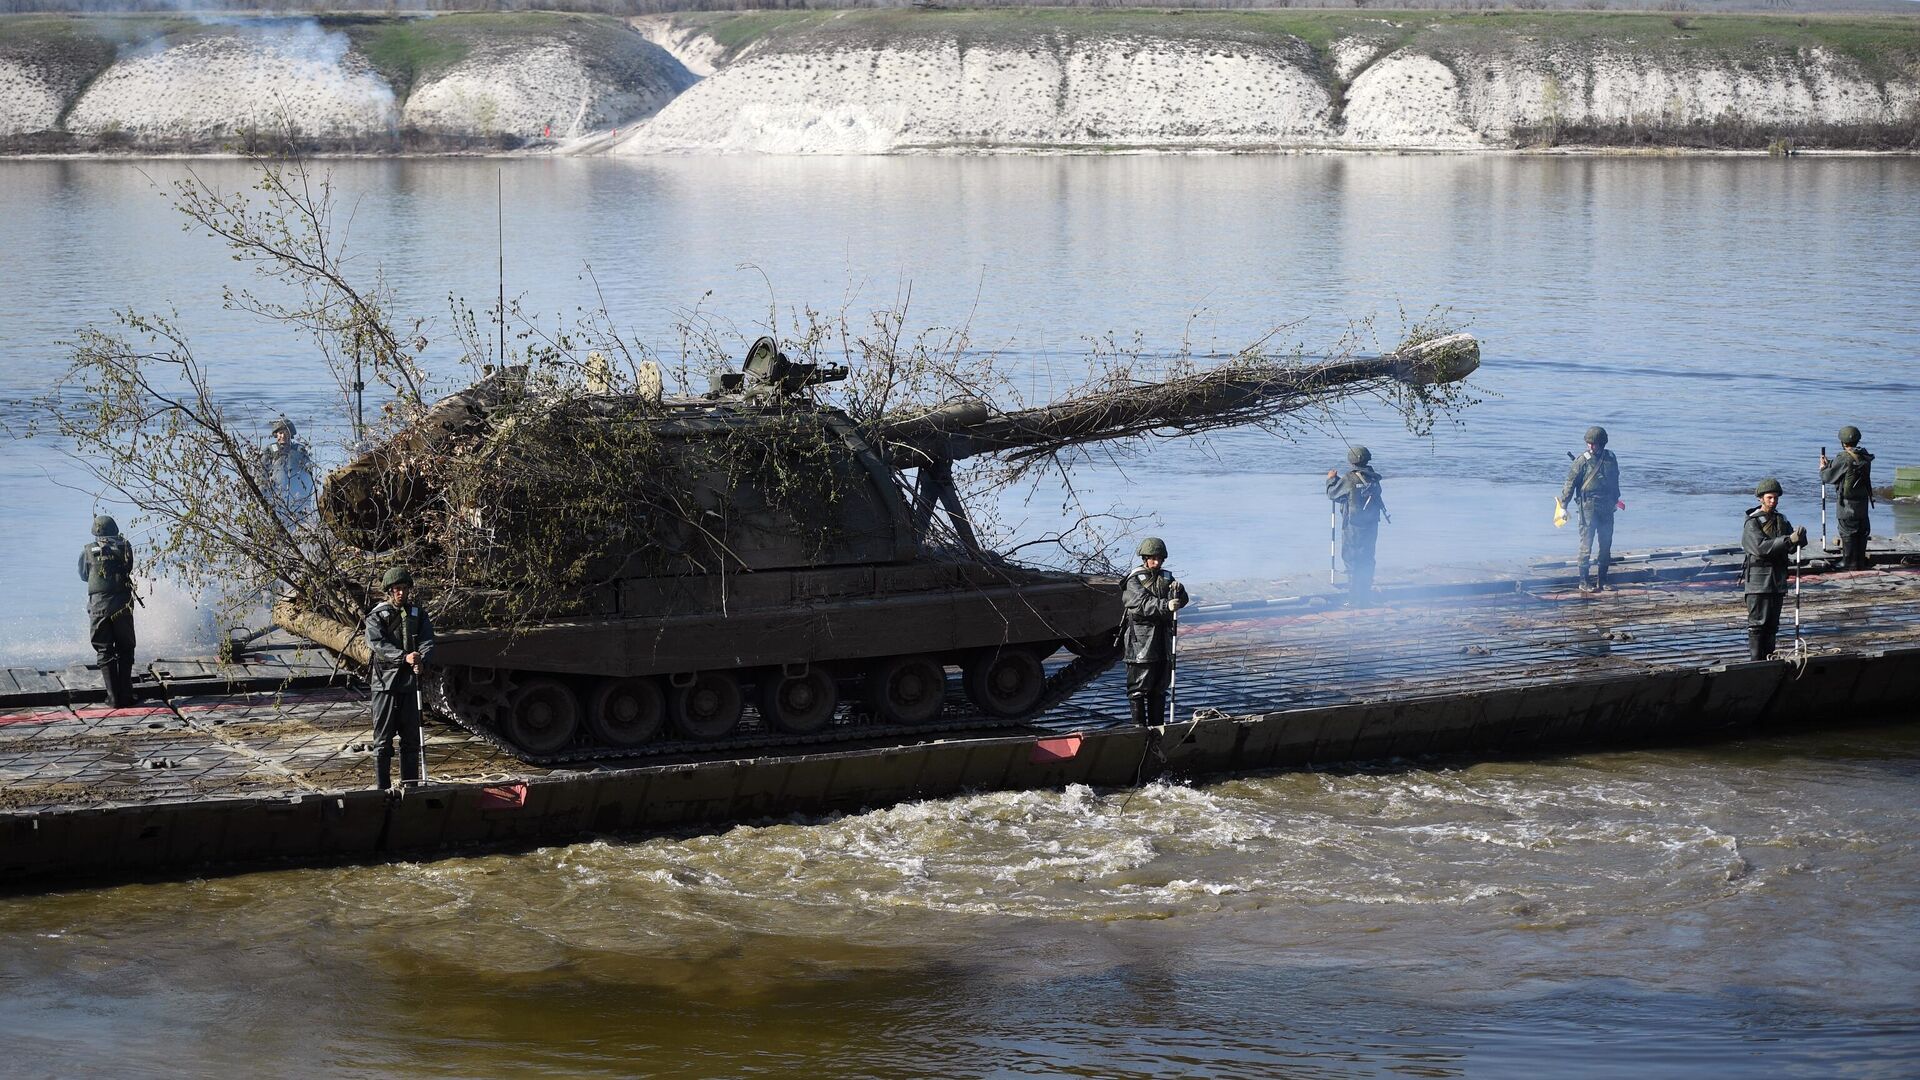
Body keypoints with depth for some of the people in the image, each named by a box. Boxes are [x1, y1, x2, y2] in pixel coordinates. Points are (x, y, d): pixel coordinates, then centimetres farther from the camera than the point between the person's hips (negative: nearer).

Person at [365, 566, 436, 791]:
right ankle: (384, 789, 4)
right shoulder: (377, 616, 0)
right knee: (383, 740, -1)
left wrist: (421, 659, -23)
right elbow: (376, 644, -15)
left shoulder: (418, 614, 10)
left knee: (411, 739, 8)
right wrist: (404, 656, -29)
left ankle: (410, 787, 15)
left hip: (410, 683, 3)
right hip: (385, 682, -3)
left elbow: (427, 641, -1)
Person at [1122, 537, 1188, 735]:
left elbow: (1181, 601, 2)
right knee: (1139, 686, -6)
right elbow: (1143, 603, -21)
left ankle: (1157, 724, 18)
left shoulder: (1166, 578, 13)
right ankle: (1139, 725, -4)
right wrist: (1165, 606, -37)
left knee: (1160, 686, 11)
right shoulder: (1134, 580, -4)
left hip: (1163, 639, 6)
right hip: (1141, 639, -6)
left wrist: (1178, 591, -22)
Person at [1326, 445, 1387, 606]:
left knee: (1352, 561, -1)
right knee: (1367, 560, 15)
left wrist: (1331, 479, 15)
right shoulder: (1373, 478, 3)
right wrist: (1337, 479, 25)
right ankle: (1366, 594, 21)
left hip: (1353, 527, -6)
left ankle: (1356, 598, -3)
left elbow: (1332, 494, -4)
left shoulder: (1349, 479, -16)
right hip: (1371, 525, 6)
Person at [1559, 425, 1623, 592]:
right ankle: (1584, 582, 1)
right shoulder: (1582, 461, -8)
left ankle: (1602, 580, 19)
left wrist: (1616, 499, 28)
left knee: (1606, 546, 9)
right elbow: (1570, 484, -8)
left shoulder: (1610, 458, 6)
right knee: (1586, 545, -4)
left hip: (1606, 509, 5)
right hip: (1588, 508, -5)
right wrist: (1563, 505, -12)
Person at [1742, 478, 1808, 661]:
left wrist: (1800, 538, -16)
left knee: (1772, 624, 9)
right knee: (1757, 623, -7)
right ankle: (1755, 660, -7)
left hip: (1778, 579, 6)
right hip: (1759, 579, -6)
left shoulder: (1781, 520, 13)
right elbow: (1760, 547, -22)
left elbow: (1791, 548, 8)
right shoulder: (1752, 522, -7)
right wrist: (1788, 540, -28)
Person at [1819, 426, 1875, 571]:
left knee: (1848, 532, 1)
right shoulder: (1865, 458, 6)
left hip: (1847, 503, -7)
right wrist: (1829, 464, 26)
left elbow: (1827, 477, -10)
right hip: (1863, 500, 7)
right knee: (1861, 531, 12)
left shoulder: (1844, 459, -17)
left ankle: (1849, 562, 3)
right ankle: (1861, 562, 17)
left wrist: (1823, 468, 12)